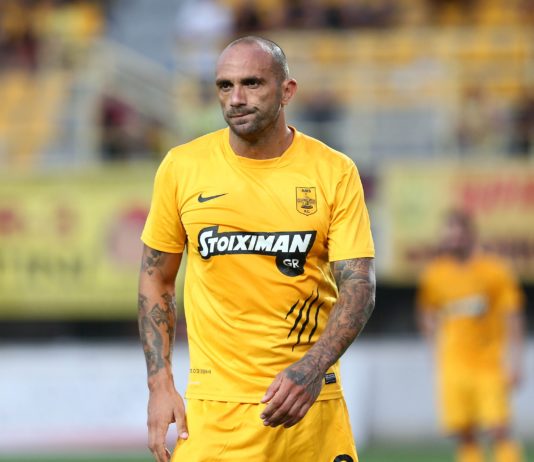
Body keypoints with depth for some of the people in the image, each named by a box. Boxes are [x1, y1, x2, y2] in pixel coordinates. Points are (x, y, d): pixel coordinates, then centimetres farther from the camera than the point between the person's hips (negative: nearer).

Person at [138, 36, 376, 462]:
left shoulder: (335, 172, -1)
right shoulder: (181, 167, 2)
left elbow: (359, 287, -5)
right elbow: (156, 279, 10)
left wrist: (312, 369, -21)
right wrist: (160, 383, 1)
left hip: (310, 402, 0)